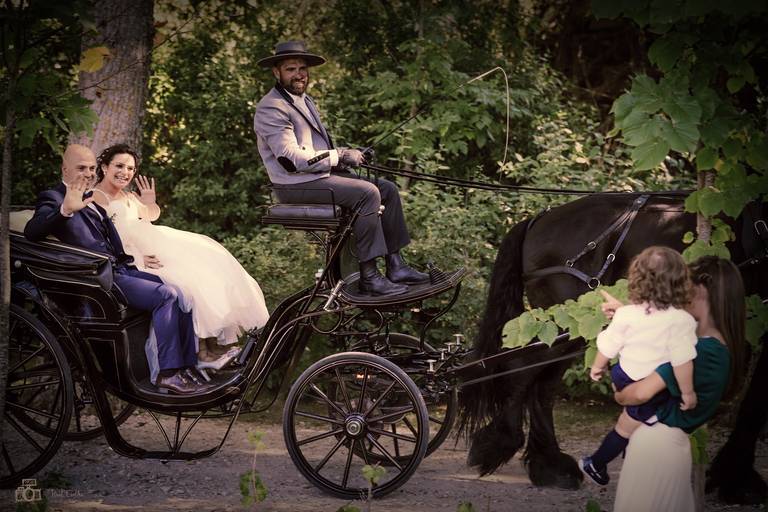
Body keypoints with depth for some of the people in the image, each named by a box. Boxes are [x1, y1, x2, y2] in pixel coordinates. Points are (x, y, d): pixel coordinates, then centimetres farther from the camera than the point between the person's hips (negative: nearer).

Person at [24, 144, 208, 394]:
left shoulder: (90, 200, 23)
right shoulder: (53, 198, -3)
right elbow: (31, 233, -24)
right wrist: (65, 210, -39)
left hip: (120, 268, 9)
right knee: (166, 295, -24)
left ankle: (187, 367, -5)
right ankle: (169, 374, -22)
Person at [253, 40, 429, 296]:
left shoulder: (305, 100, 19)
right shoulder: (272, 108, -14)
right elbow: (291, 159, -22)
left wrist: (347, 153, 6)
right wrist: (340, 156, -16)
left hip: (321, 173, 10)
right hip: (296, 184, -10)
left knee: (388, 189, 2)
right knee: (368, 193, -25)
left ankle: (395, 266, 3)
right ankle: (369, 277, -24)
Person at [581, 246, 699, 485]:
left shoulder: (627, 314, -16)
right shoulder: (681, 321, -26)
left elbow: (608, 346, -5)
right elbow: (682, 362, -24)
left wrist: (597, 367, 14)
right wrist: (688, 393, -12)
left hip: (625, 376, 3)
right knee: (627, 426, 17)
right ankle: (597, 464, 32)